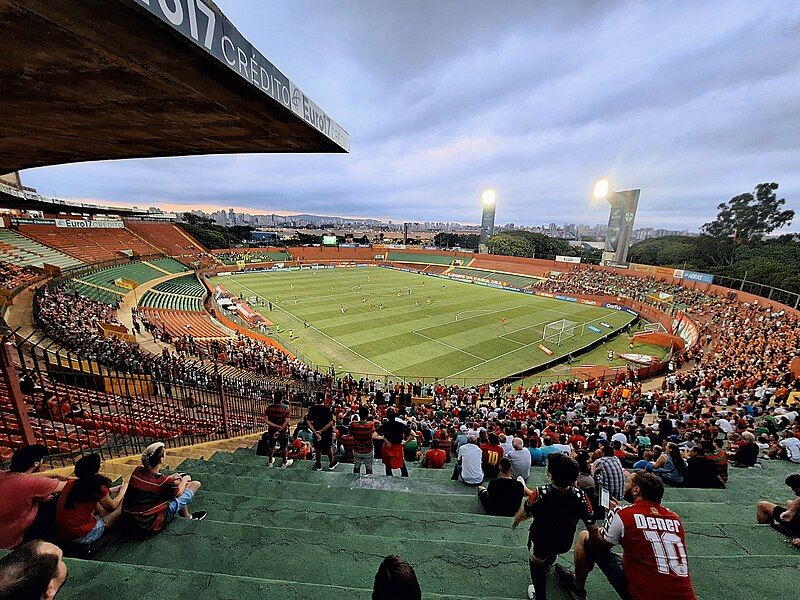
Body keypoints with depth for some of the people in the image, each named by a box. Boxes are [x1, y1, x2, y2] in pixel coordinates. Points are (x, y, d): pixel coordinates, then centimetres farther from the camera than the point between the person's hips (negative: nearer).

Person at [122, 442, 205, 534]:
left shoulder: (137, 471, -9)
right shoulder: (164, 481, -27)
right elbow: (177, 493, -5)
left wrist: (170, 478, 11)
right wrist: (185, 479, 13)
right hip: (150, 525, -7)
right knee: (195, 484, -5)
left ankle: (186, 515, 31)